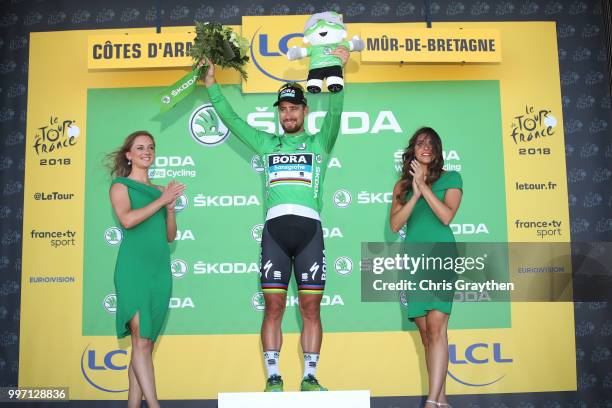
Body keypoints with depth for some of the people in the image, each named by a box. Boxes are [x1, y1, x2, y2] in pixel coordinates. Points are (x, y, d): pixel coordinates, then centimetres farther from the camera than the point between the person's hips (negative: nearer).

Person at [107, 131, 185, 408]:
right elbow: (127, 220, -14)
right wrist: (161, 200, -8)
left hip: (160, 269, 5)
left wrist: (171, 207, 2)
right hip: (134, 268, -5)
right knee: (141, 341, -12)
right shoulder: (120, 186, 6)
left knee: (146, 343, 5)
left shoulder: (160, 190, 18)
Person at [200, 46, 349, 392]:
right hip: (275, 228, 1)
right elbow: (230, 119, 19)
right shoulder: (267, 143, 20)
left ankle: (310, 377, 9)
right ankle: (274, 377, 6)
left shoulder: (319, 142, 15)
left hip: (309, 229, -1)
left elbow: (335, 113, 0)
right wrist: (212, 84, 14)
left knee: (311, 308, 1)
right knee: (274, 306, -1)